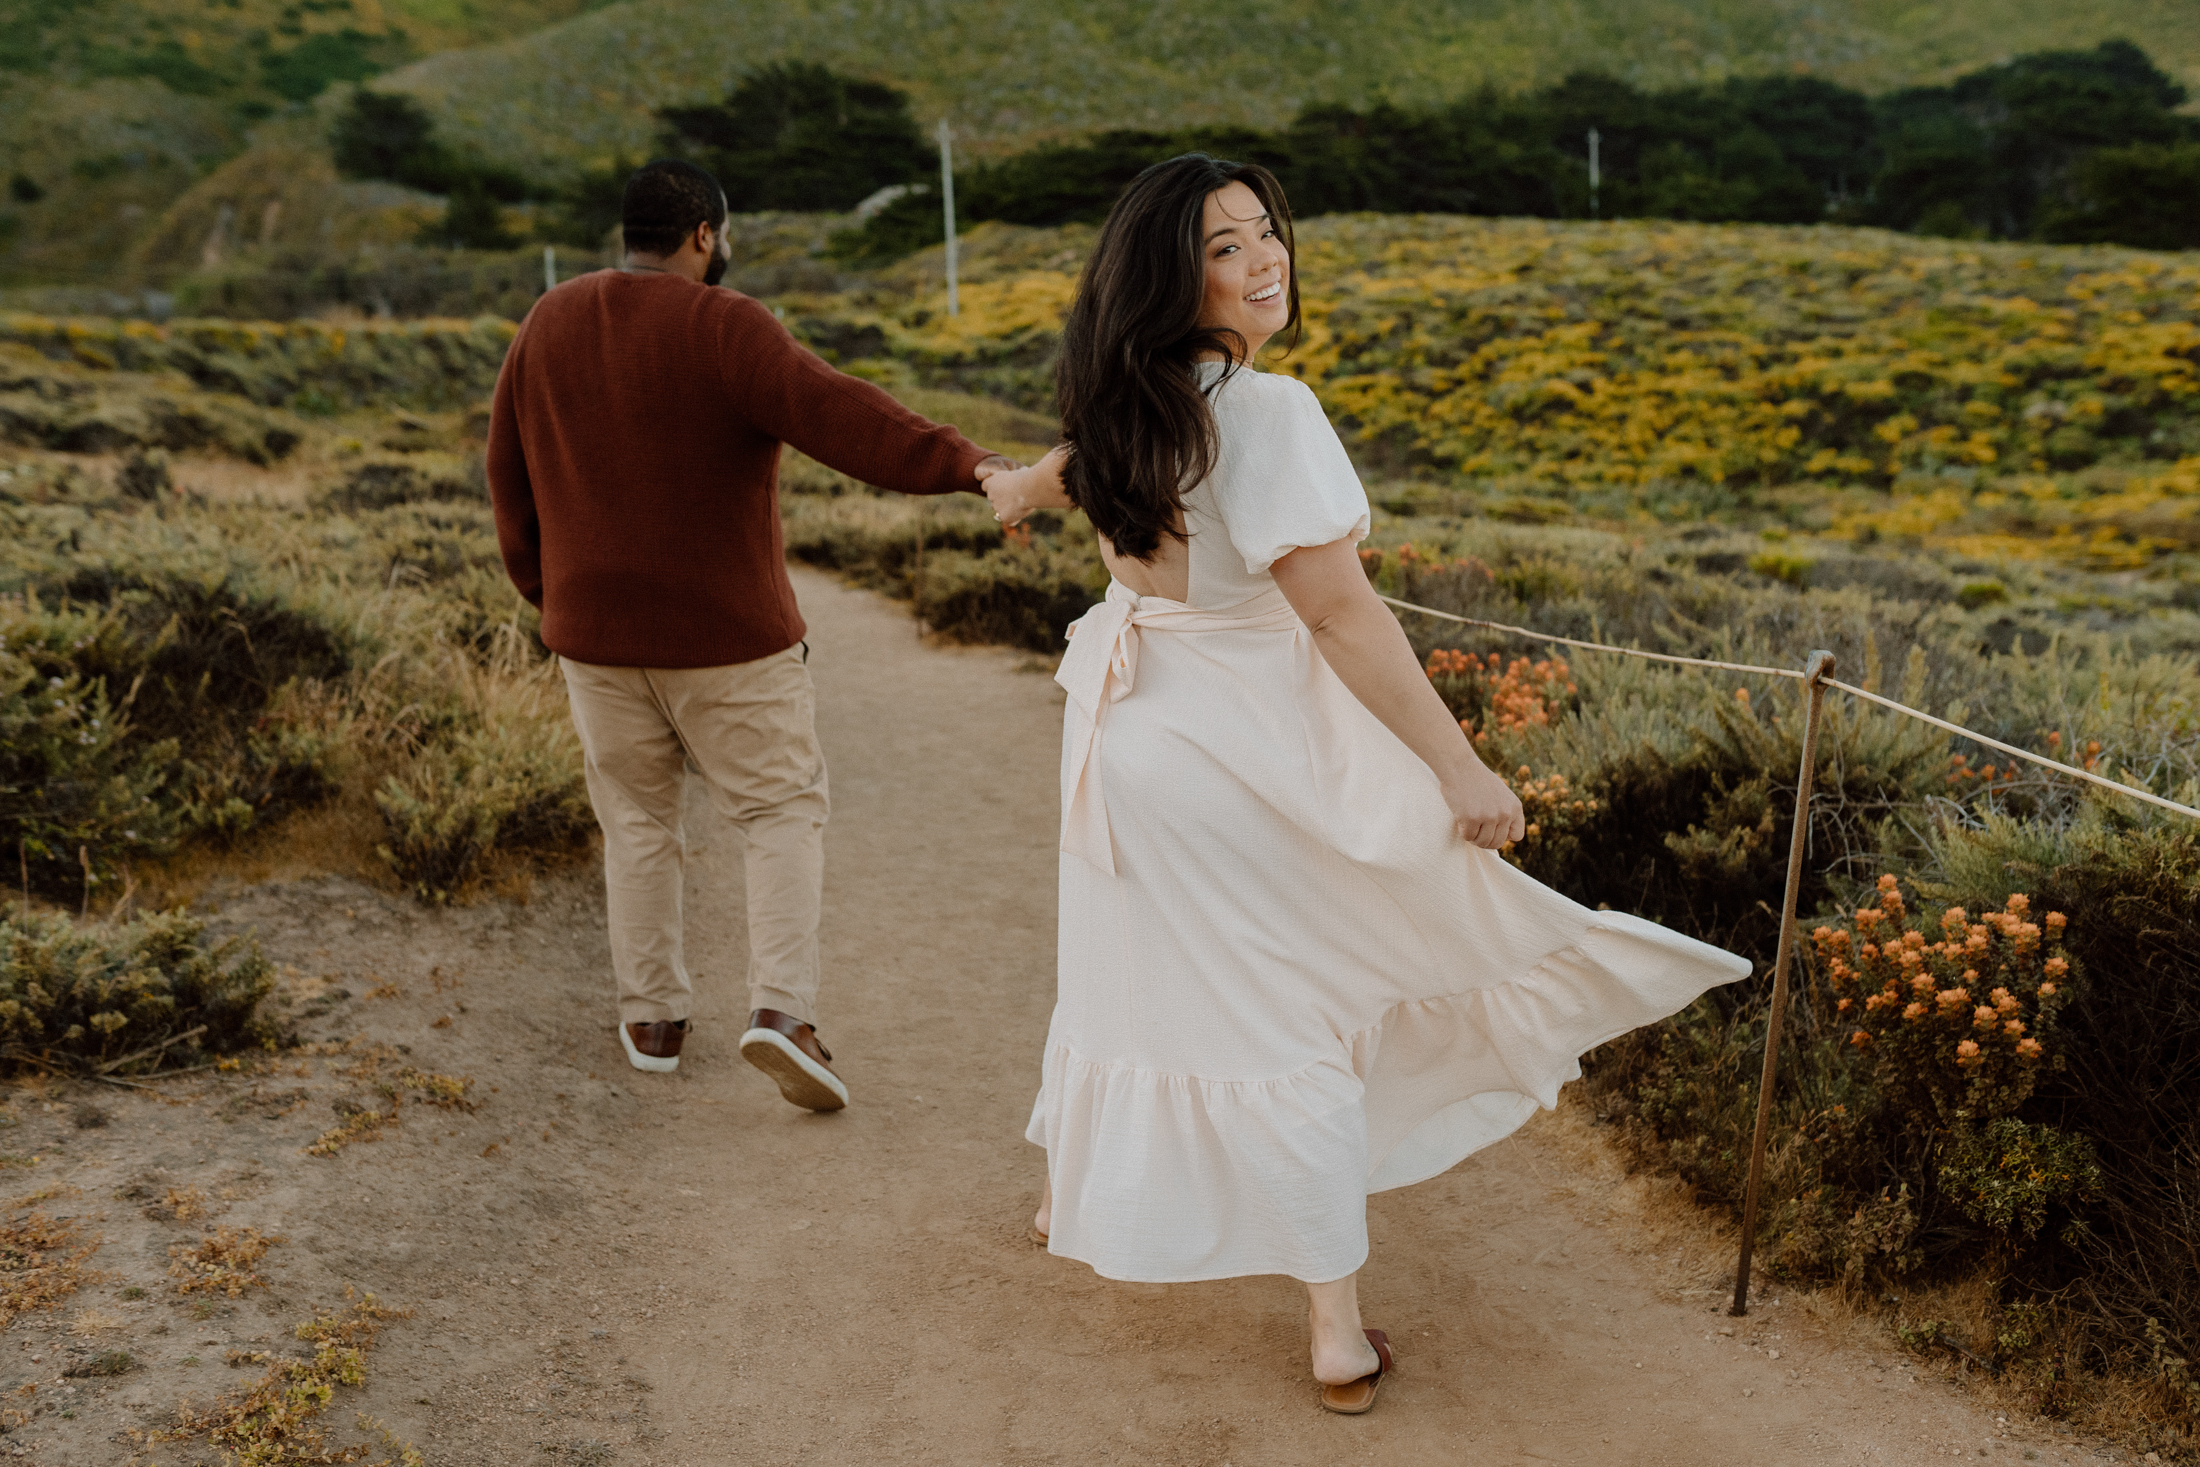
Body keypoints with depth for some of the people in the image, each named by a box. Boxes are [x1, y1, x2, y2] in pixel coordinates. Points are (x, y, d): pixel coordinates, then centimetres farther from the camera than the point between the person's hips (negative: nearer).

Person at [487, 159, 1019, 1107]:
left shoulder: (547, 327, 6)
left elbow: (510, 471, 13)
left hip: (597, 630, 5)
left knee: (638, 821, 17)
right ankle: (781, 1010, -9)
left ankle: (652, 1019, 23)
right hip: (724, 635, -5)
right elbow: (830, 410, -29)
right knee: (782, 813, 5)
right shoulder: (724, 327, -14)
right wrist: (960, 461, -38)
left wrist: (545, 588, 25)